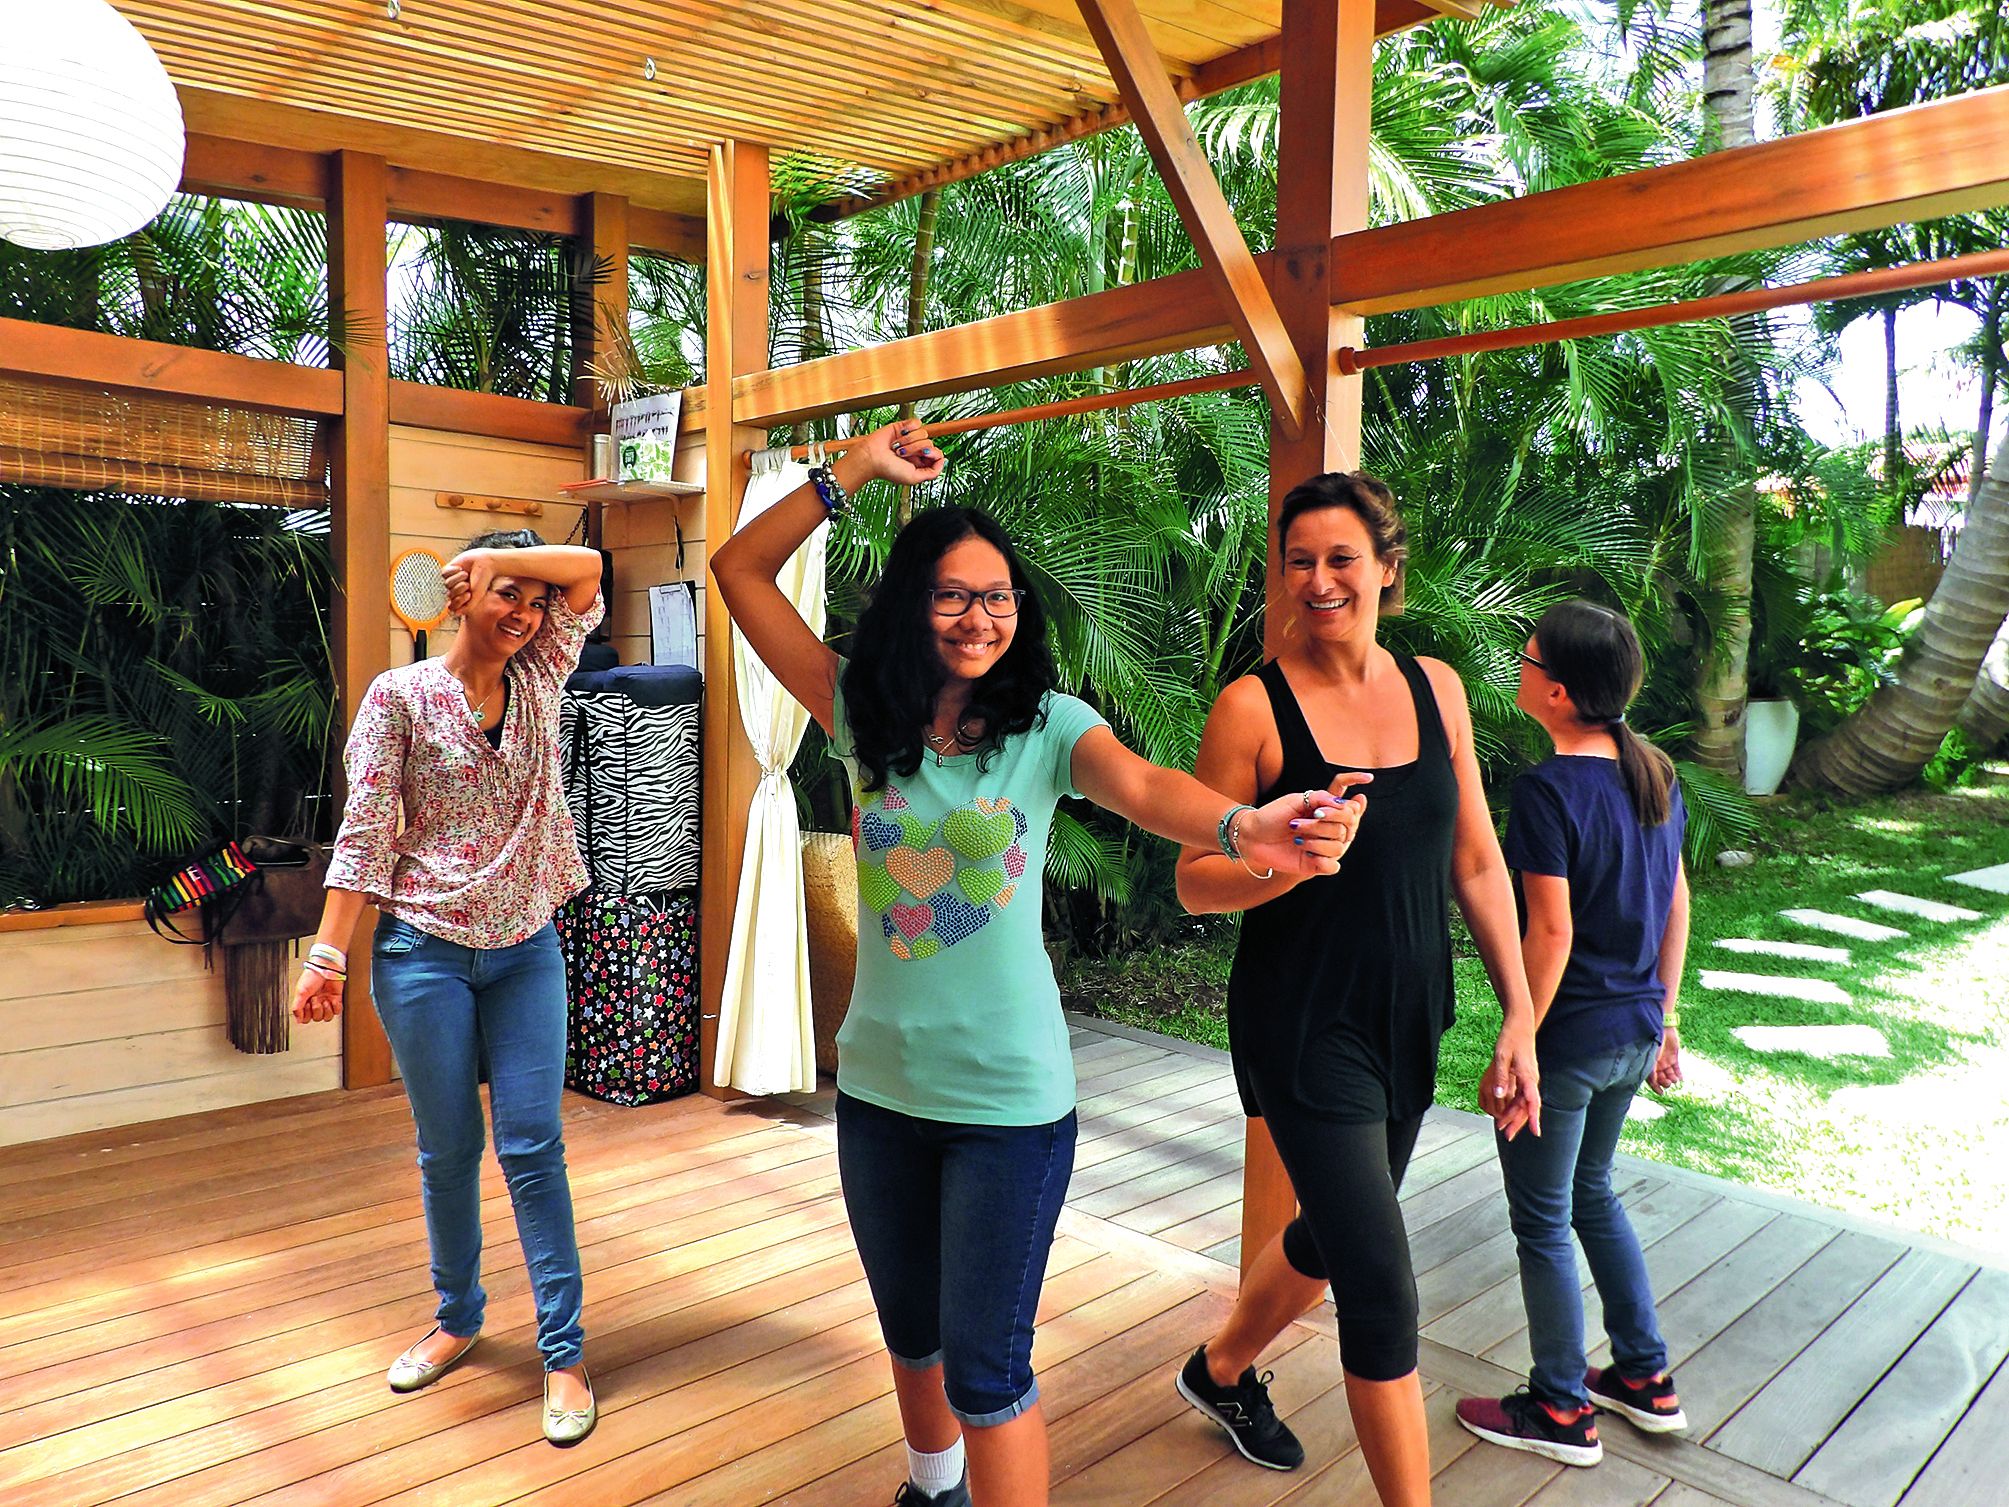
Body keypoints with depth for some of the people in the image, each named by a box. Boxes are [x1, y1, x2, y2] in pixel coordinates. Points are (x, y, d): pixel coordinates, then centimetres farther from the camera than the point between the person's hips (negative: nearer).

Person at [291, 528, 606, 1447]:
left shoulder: (539, 682, 5)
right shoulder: (401, 696, -4)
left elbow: (588, 571, -3)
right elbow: (364, 833, -7)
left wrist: (489, 553, -6)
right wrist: (329, 952, -11)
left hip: (525, 951, 2)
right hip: (425, 953, -2)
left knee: (533, 1146, 1)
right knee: (447, 1148, 10)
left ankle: (563, 1351, 8)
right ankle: (457, 1319, 31)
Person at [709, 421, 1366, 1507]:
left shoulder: (1049, 725, -11)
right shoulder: (863, 718, -4)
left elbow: (1143, 786, -31)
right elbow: (740, 570, -2)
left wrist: (1242, 826, -52)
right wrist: (856, 469, -9)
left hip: (1010, 1099, -4)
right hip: (878, 1084, 4)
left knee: (986, 1370, 4)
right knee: (910, 1331, 25)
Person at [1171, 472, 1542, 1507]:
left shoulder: (1435, 688, 2)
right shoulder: (1253, 706, -12)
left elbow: (1475, 861, 6)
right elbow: (1196, 881, -10)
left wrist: (1519, 1018, 5)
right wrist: (1296, 857, -29)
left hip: (1409, 1020, 6)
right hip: (1304, 1026, -6)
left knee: (1334, 1234, 23)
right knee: (1381, 1284, -5)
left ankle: (1221, 1371, 50)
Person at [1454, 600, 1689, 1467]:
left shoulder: (1549, 789, -22)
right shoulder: (1655, 774, 2)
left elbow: (1552, 932, -22)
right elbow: (1677, 901, 9)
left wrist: (1514, 1047, -15)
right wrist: (1663, 1016, 18)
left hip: (1566, 1041, -8)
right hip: (1635, 1031, 8)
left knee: (1542, 1222, 10)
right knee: (1592, 1193, 26)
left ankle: (1561, 1412, 25)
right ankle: (1646, 1379, 36)